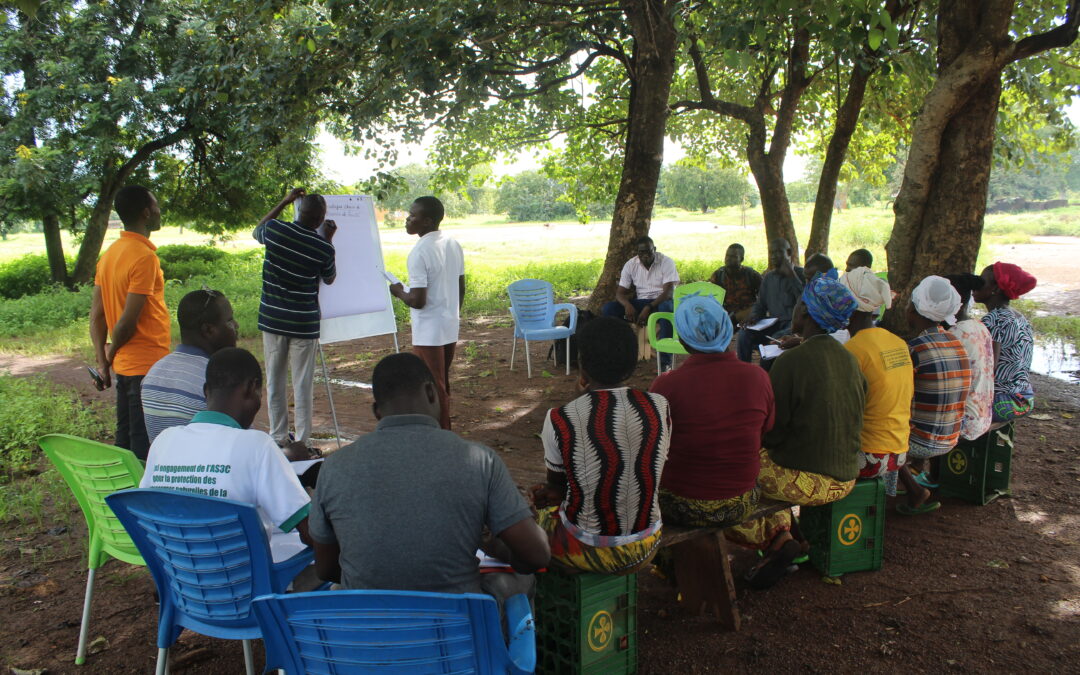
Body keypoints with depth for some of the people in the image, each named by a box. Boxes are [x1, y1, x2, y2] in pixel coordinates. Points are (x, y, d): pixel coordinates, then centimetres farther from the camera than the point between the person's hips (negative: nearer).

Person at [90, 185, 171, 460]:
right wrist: (111, 354, -2)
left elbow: (96, 315, 8)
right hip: (147, 365, -8)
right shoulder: (144, 256, -17)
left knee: (125, 441, 16)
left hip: (124, 365, 8)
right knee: (145, 446, -1)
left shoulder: (110, 254, 9)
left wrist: (103, 361, 8)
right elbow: (128, 320, -19)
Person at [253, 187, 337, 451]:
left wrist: (284, 201, 23)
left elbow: (257, 231, 21)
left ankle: (278, 437, 21)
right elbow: (329, 278, 9)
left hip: (272, 320, 3)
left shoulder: (274, 230, -6)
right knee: (302, 384, 4)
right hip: (304, 324, -3)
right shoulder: (323, 247, -12)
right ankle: (302, 442, 9)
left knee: (274, 381, 13)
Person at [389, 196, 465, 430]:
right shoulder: (453, 245, 4)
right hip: (450, 327, 8)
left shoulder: (420, 253, -21)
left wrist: (399, 292, -5)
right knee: (443, 384, 20)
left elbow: (418, 301, -24)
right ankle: (445, 431, 32)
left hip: (428, 332, -8)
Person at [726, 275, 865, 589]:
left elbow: (771, 431, -16)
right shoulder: (850, 359, 3)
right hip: (845, 478, 8)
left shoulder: (791, 361, -19)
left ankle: (776, 540, 7)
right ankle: (782, 537, 17)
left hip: (804, 480, -7)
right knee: (767, 461, 29)